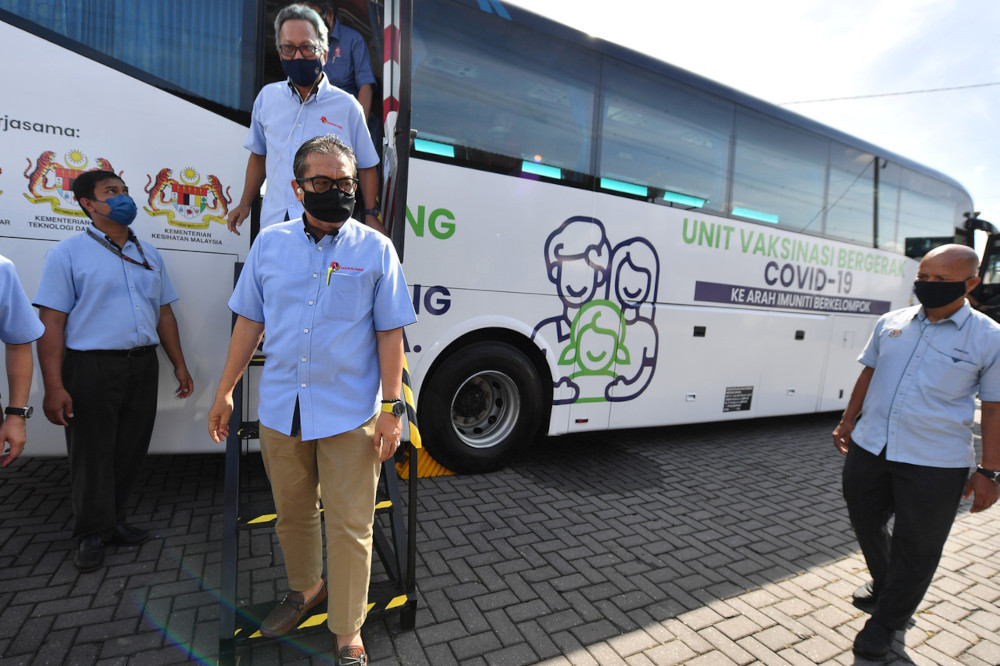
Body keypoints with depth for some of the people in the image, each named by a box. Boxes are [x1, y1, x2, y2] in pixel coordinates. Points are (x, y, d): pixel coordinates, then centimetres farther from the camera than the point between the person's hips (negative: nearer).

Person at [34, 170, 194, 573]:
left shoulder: (149, 254, 13)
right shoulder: (68, 253, -2)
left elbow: (164, 313, 15)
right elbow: (51, 322, -8)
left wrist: (179, 364, 10)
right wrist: (54, 386, -15)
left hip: (143, 365, 5)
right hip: (92, 368, -4)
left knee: (131, 450, 12)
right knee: (92, 454, 6)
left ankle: (114, 521, 28)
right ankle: (93, 533, 23)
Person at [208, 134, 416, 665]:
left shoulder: (376, 249, -4)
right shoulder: (269, 243, 6)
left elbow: (390, 334, -5)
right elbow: (249, 320, 12)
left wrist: (391, 409, -9)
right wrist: (225, 391, 11)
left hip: (350, 415, -3)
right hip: (280, 408, 4)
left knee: (350, 526, 5)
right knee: (292, 513, 20)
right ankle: (306, 588, 47)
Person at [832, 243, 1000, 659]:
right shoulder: (891, 323, 3)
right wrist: (847, 422, 12)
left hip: (934, 465, -4)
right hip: (869, 449, 4)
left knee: (916, 549, 9)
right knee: (866, 523, 19)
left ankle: (886, 622, 29)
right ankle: (884, 588, 47)